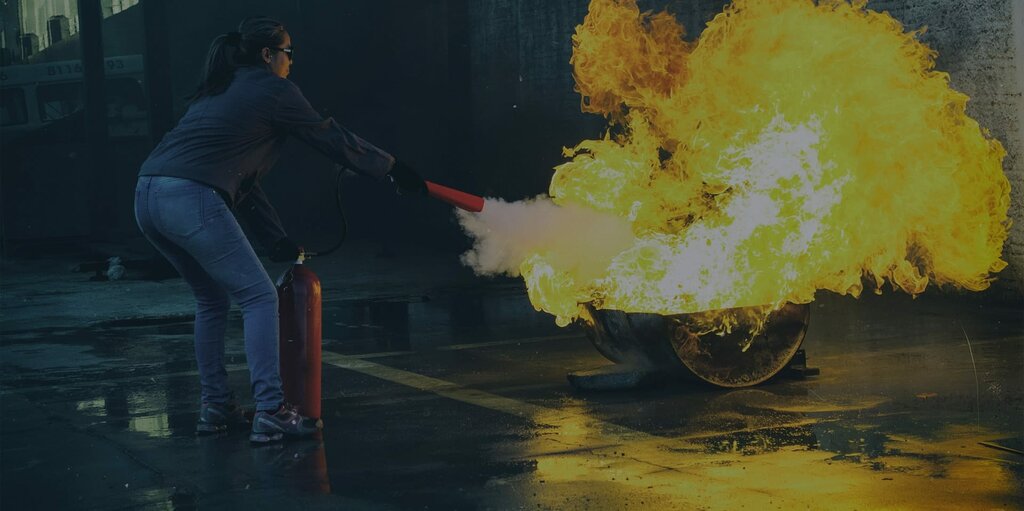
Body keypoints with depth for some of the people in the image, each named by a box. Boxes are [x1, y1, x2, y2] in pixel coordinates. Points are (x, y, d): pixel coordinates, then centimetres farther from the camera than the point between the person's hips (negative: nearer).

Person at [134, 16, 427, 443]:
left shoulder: (219, 90, 29)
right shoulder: (273, 90, 5)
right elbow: (332, 138, 11)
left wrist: (275, 238, 29)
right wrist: (393, 168, 24)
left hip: (147, 196, 9)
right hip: (190, 199, -9)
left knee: (213, 298, 22)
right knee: (258, 297, -2)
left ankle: (215, 407, 24)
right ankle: (269, 411, -9)